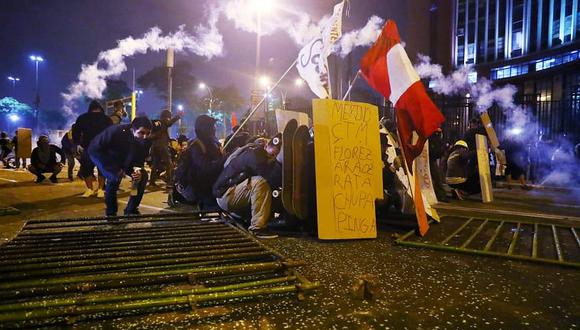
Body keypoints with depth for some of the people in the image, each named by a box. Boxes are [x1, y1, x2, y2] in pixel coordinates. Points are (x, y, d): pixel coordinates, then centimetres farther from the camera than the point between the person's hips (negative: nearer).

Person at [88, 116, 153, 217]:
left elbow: (140, 159, -10)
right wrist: (115, 169, -33)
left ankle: (131, 210, 3)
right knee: (115, 177, -30)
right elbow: (95, 149, -31)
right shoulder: (116, 132, -37)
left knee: (143, 176, -12)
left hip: (123, 159, 5)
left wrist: (138, 170, -34)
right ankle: (111, 212, -8)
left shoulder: (145, 141, -22)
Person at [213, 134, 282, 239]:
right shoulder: (253, 155, -20)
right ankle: (257, 228, -25)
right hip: (225, 196, -10)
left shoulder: (258, 154, 9)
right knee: (260, 182, -28)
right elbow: (271, 176, -27)